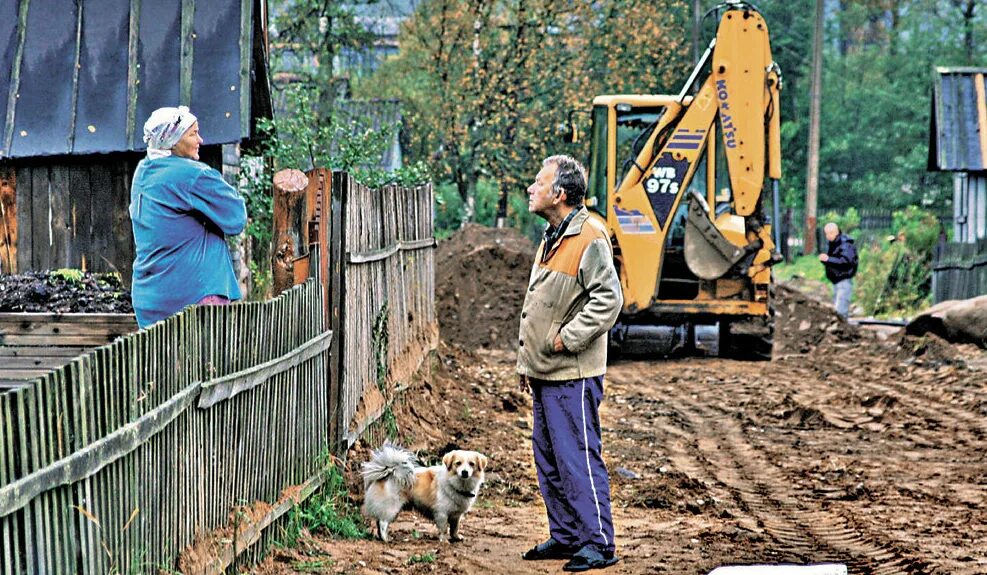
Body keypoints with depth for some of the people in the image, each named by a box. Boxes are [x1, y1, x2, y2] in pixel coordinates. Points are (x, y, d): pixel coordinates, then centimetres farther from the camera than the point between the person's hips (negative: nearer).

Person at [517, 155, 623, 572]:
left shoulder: (589, 238, -14)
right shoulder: (551, 238, 16)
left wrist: (568, 337, -19)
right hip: (545, 374, 10)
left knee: (578, 458, -8)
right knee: (549, 460, 14)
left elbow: (608, 300, -21)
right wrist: (525, 363, 21)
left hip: (573, 374, -10)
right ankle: (565, 536, 23)